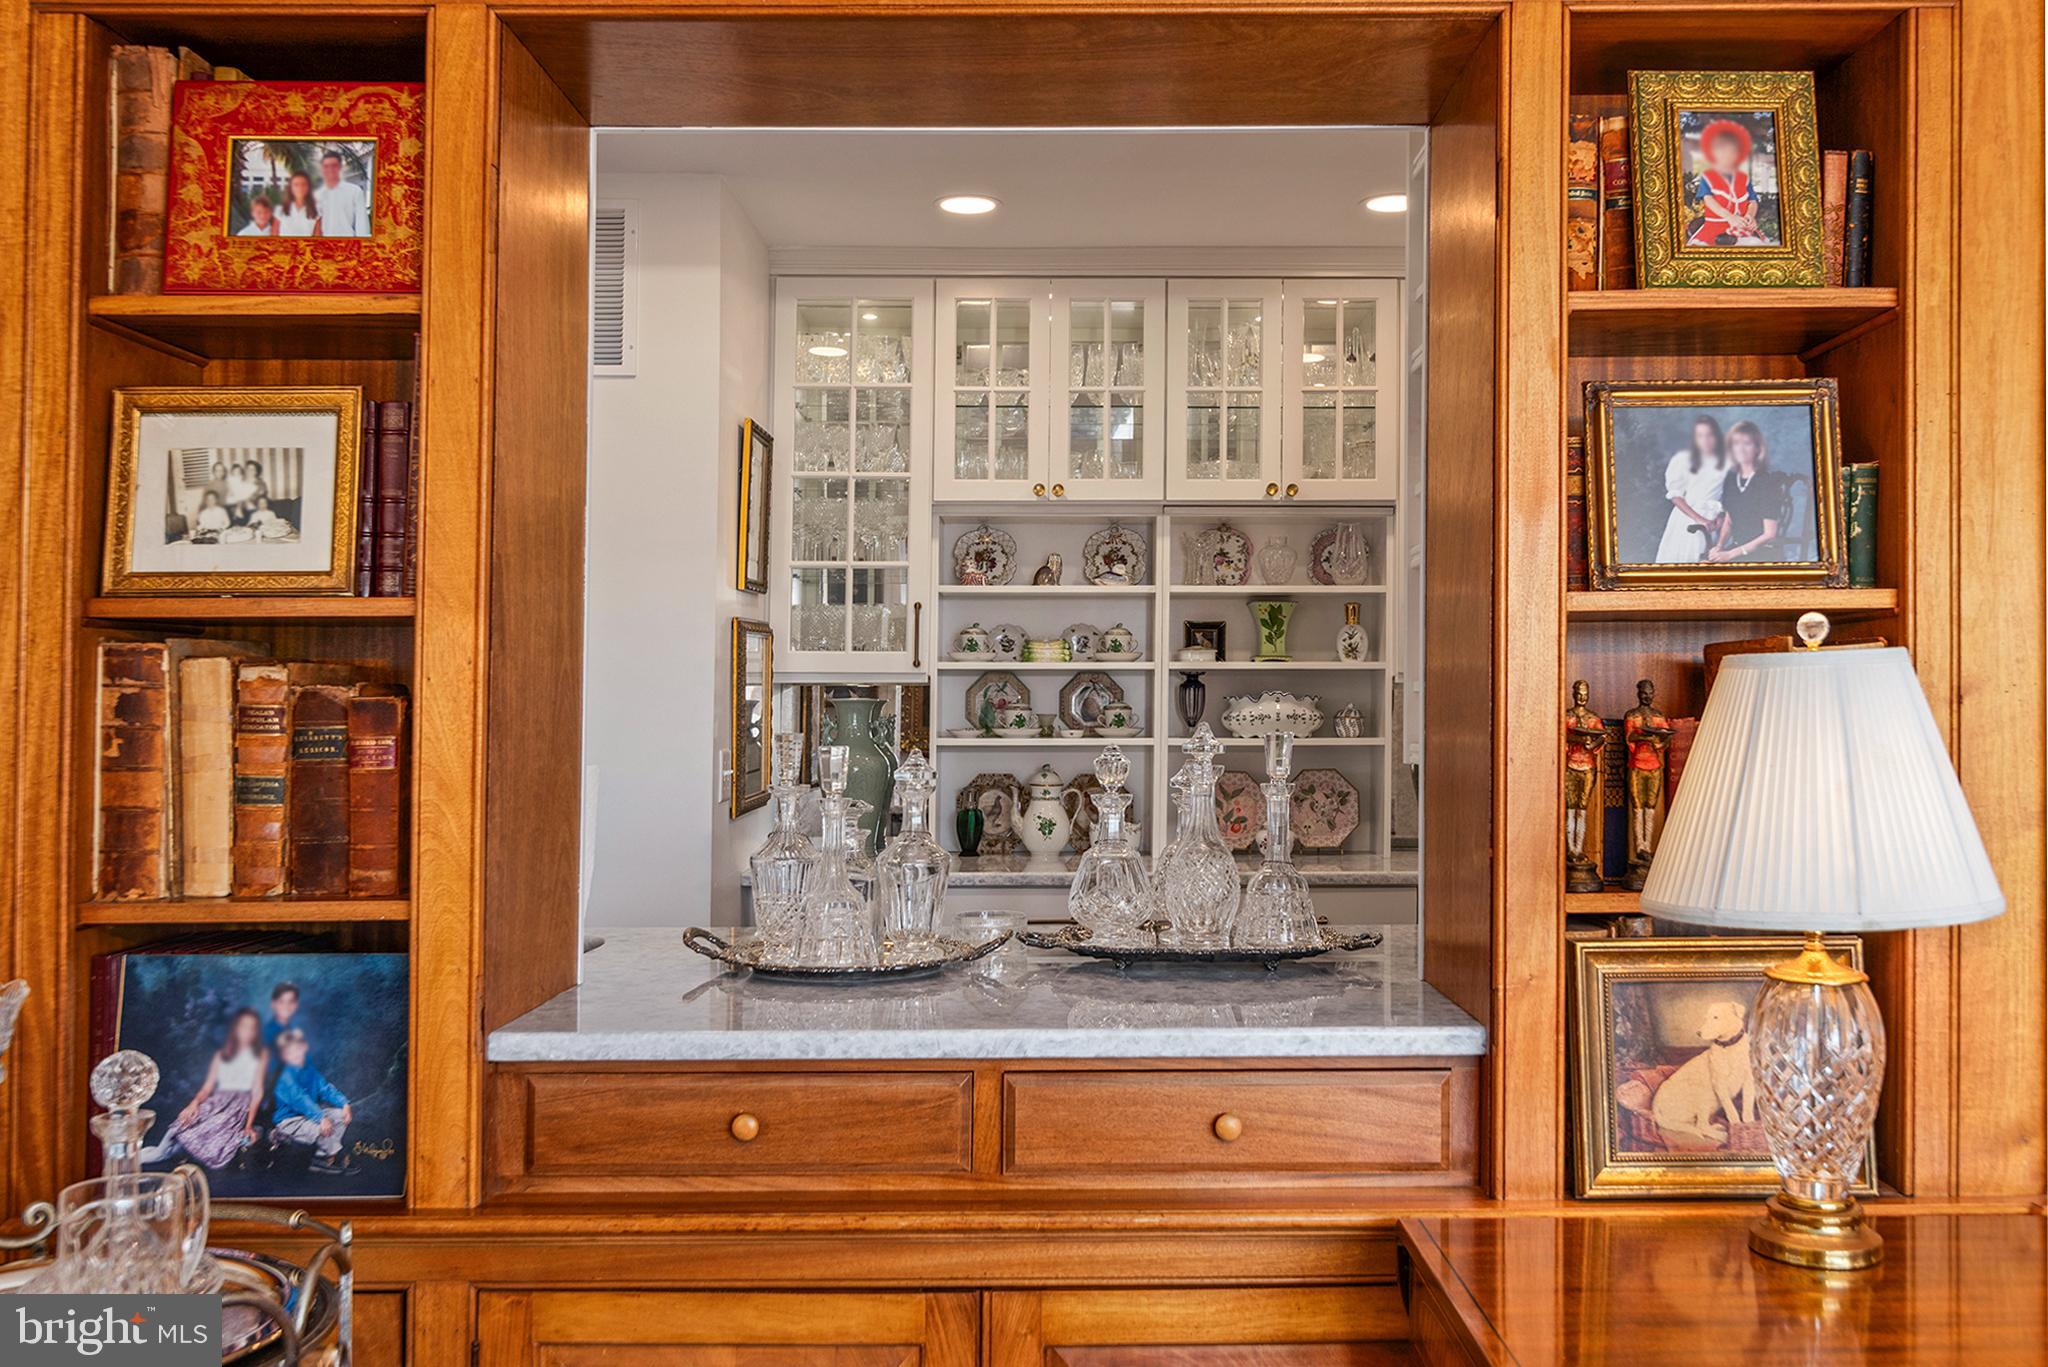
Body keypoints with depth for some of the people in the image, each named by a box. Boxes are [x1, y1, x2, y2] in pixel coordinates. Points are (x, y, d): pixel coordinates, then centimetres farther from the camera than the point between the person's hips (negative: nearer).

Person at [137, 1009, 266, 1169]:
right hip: (218, 1100, 3)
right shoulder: (221, 1055, 21)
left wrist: (249, 1124, -6)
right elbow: (207, 1086, 13)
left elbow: (257, 1091, 4)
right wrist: (195, 1102, -9)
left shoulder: (260, 1055, 12)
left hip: (241, 1103, -3)